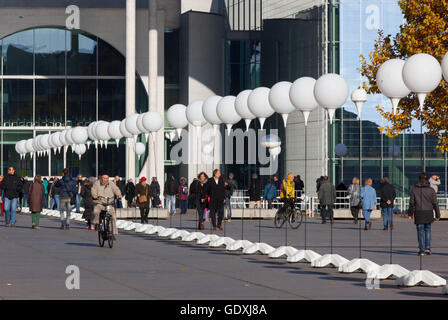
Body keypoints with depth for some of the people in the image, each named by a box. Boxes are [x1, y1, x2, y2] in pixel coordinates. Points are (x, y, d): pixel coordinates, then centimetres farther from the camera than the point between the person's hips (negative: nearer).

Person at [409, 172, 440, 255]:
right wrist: (438, 215, 4)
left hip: (418, 213, -1)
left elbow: (411, 203, 0)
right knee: (428, 230, 16)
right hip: (429, 213, 1)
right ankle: (428, 248, 8)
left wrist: (410, 214, 10)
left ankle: (422, 249, 2)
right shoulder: (431, 190, -2)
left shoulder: (414, 189, -1)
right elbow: (435, 203, -2)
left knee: (420, 231, 4)